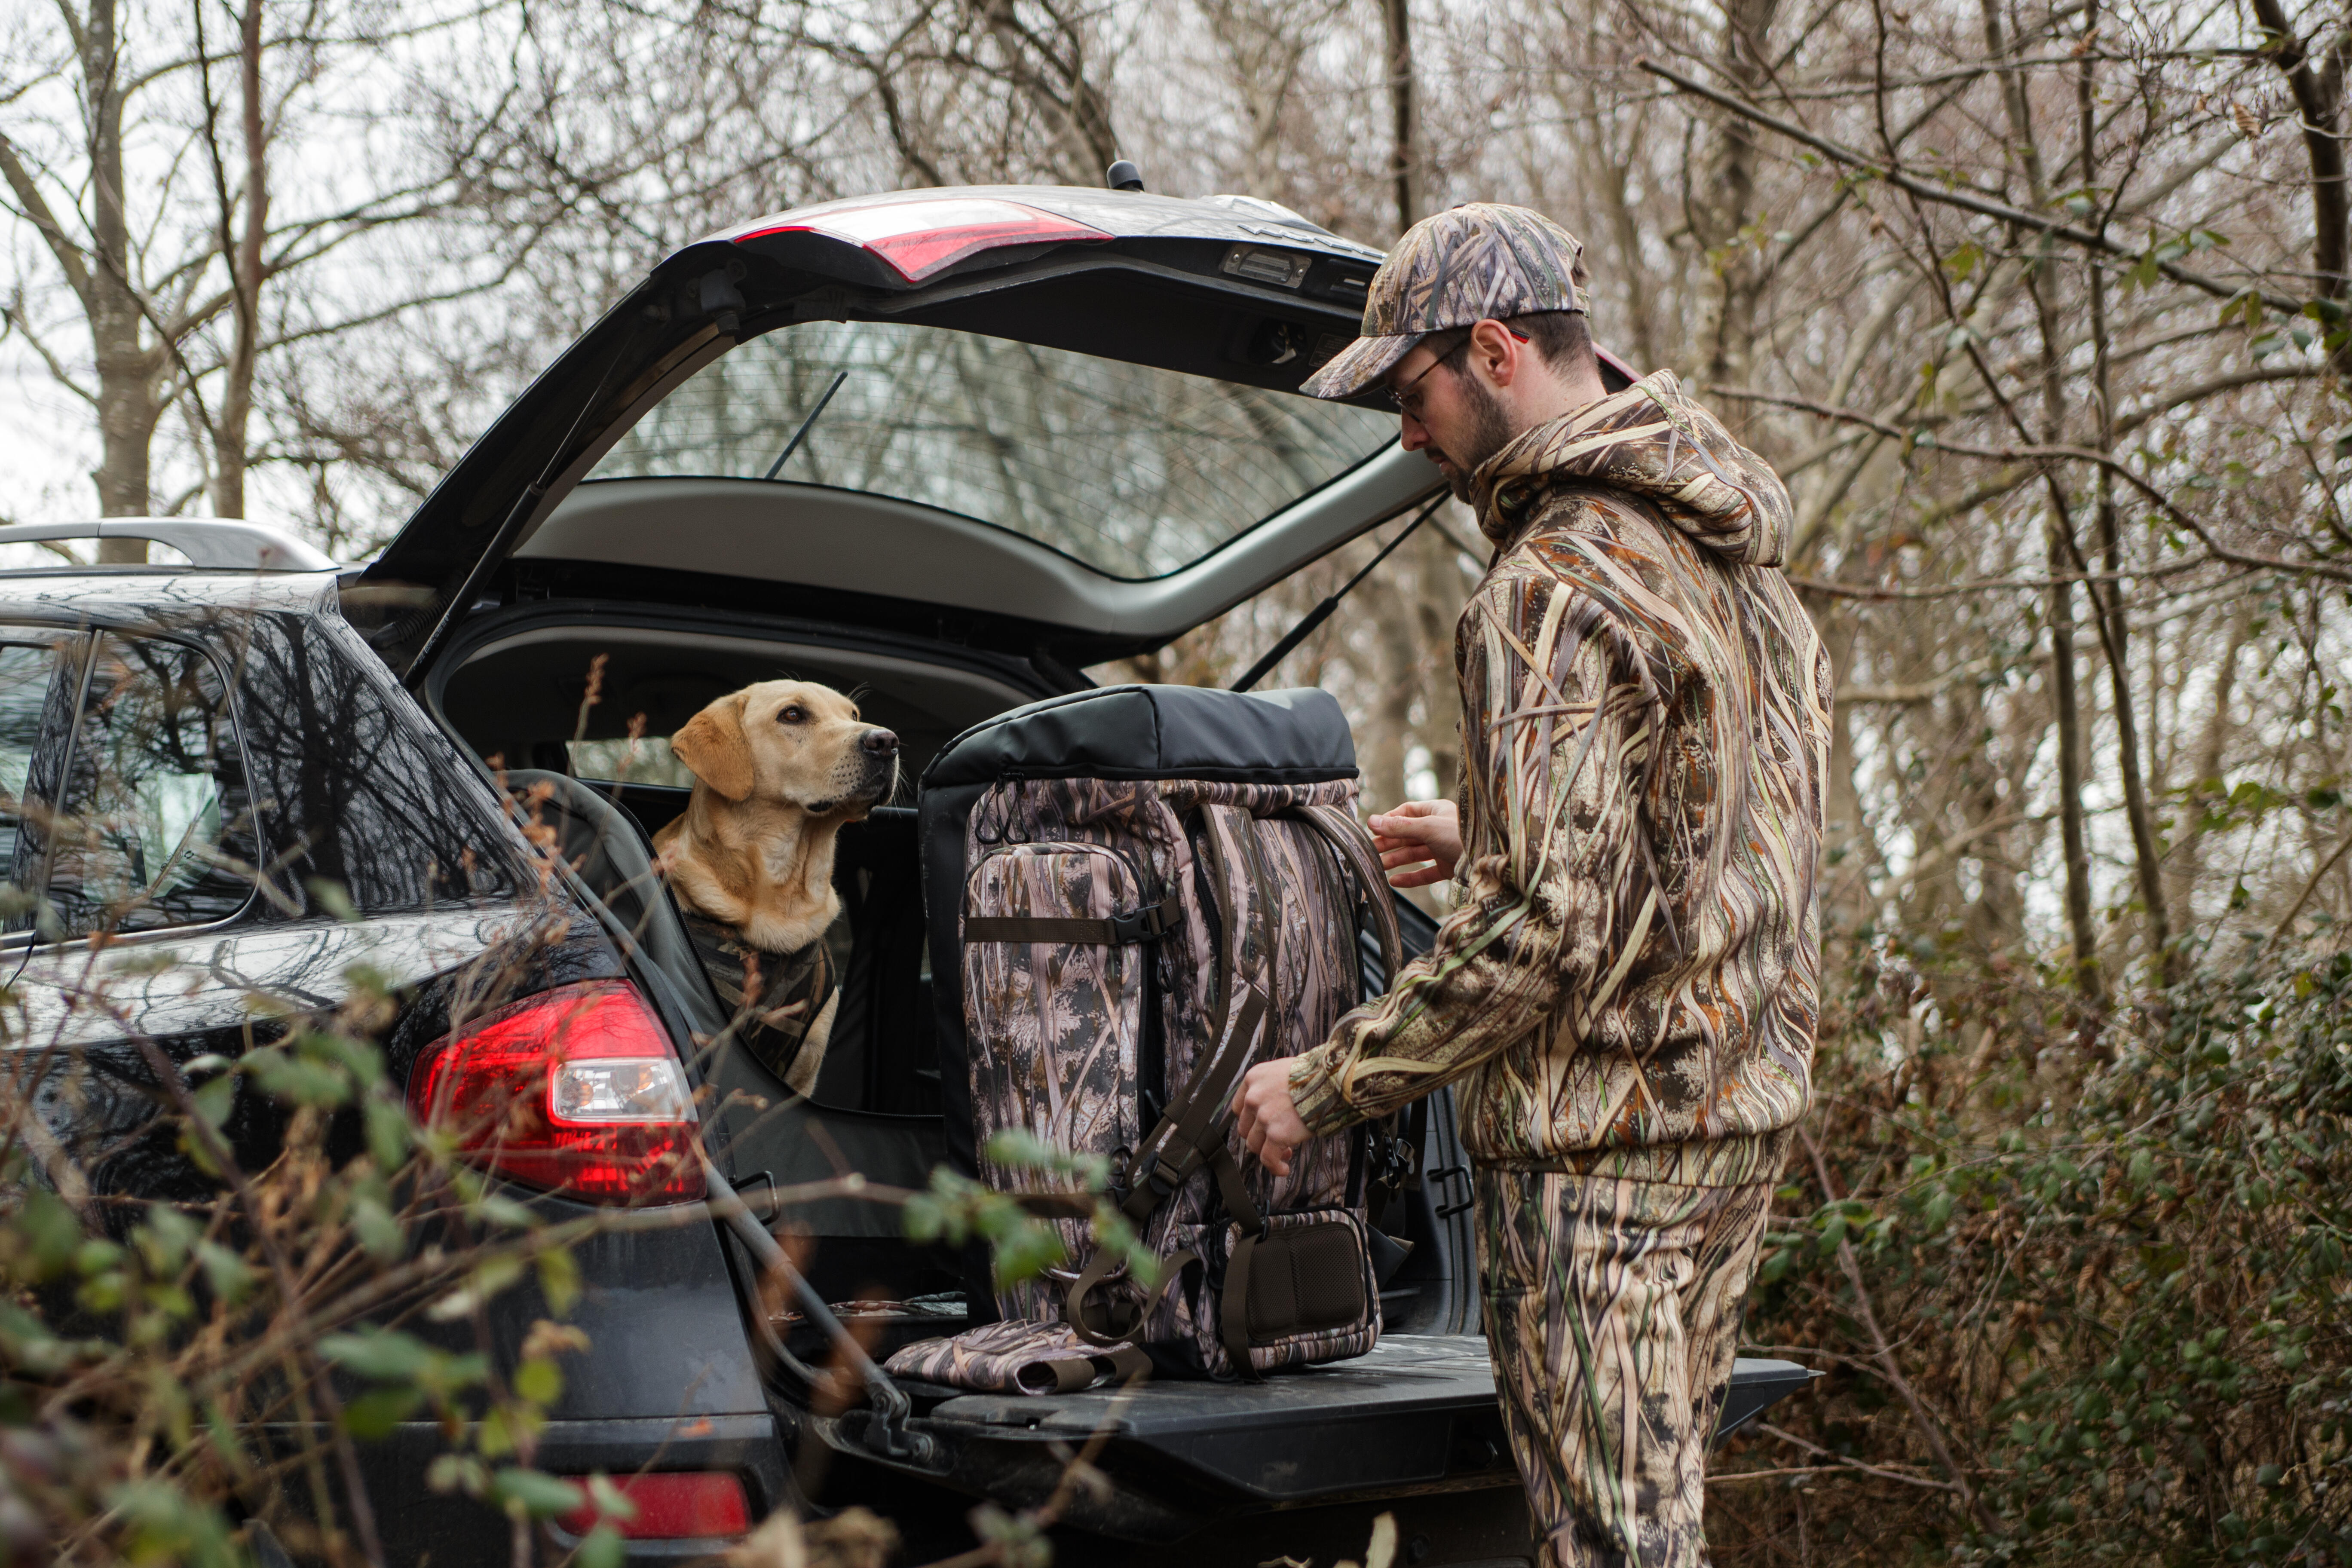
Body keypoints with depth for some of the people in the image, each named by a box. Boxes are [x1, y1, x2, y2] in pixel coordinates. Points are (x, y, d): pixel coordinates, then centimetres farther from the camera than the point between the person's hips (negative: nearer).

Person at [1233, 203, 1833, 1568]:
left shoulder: (1560, 588, -18)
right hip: (1747, 1098, 10)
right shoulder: (1738, 560, 12)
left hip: (1602, 1142, -10)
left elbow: (1550, 927, -23)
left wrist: (1329, 1087, -15)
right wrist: (1490, 843, 24)